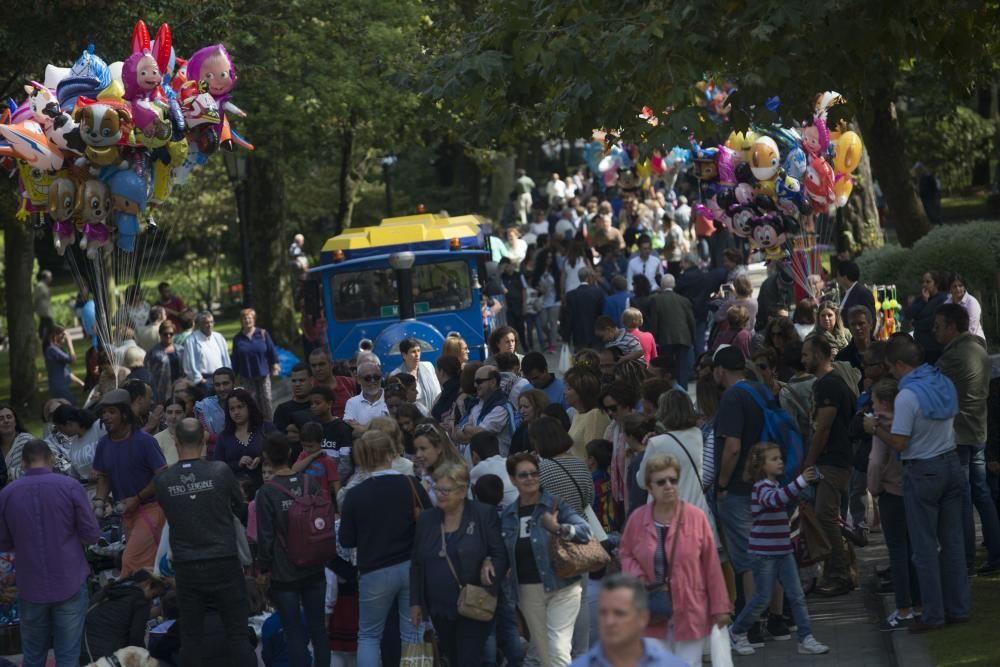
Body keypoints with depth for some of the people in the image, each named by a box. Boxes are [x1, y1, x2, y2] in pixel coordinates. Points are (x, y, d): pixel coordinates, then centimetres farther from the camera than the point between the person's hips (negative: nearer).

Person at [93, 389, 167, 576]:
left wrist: (137, 499, -19)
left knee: (131, 560, -15)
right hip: (127, 511, 7)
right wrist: (100, 499, -4)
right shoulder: (104, 444, 4)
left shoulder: (143, 441, -15)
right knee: (147, 563, 12)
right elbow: (103, 477, 16)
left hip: (150, 507, -7)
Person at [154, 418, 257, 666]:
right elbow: (240, 507, 7)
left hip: (186, 568, 1)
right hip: (224, 564, -1)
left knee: (191, 637, 9)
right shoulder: (221, 471, -9)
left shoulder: (163, 480, -6)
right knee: (237, 634, 4)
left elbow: (169, 516, 8)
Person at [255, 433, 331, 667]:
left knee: (294, 633, 1)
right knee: (318, 628, 11)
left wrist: (264, 568, 3)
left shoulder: (266, 493, -13)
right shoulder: (310, 485, 0)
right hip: (314, 569, 4)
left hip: (284, 575, -4)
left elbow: (265, 536, -10)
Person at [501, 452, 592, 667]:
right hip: (528, 592, 5)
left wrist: (559, 529, -29)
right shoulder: (507, 515, 10)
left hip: (560, 587, -5)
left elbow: (585, 530, -14)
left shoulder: (555, 505, -4)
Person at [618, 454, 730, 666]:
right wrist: (638, 577, -6)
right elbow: (625, 553, 14)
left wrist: (720, 607, -2)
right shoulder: (637, 519, -2)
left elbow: (712, 566, -4)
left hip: (690, 612, -2)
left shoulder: (696, 517, -8)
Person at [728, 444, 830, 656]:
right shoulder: (762, 488, -16)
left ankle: (806, 639, 0)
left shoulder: (776, 485, 13)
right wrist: (801, 481, -49)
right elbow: (775, 499, -39)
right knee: (763, 598, -1)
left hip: (784, 551, 8)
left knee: (797, 596, 0)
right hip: (764, 553, -8)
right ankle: (737, 633, 18)